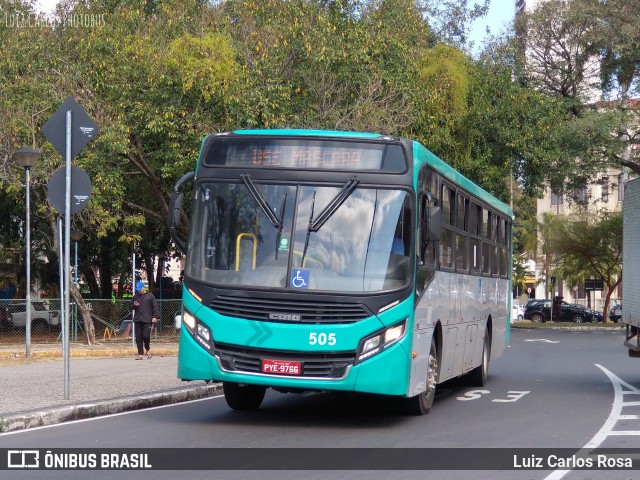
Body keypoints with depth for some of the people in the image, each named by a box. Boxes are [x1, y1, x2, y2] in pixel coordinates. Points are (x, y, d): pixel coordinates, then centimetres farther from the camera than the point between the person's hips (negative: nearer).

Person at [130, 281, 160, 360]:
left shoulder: (150, 296, 3)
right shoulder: (135, 297, 15)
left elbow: (155, 307, 1)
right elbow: (131, 307, 22)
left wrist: (155, 317, -8)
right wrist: (134, 305, -1)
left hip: (147, 320, -4)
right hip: (137, 320, 4)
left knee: (146, 336, -10)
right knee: (138, 337, 2)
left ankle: (148, 349, 17)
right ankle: (140, 354, 6)